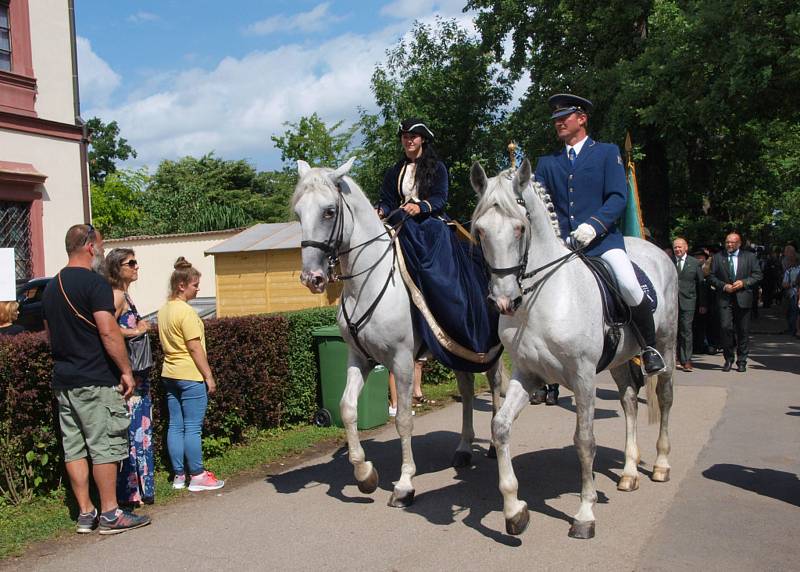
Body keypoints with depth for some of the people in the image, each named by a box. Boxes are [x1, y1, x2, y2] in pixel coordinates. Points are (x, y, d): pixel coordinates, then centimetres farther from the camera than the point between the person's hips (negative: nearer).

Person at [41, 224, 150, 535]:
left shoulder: (51, 287, 14)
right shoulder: (94, 283, -13)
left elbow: (50, 333, 20)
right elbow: (108, 331, -20)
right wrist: (126, 371, -14)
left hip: (63, 380, 9)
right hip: (95, 381, -8)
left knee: (74, 447, 10)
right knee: (105, 445, -1)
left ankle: (85, 514, 17)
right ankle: (110, 514, 4)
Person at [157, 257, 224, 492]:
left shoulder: (163, 310, 10)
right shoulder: (186, 312, -16)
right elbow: (195, 348, -17)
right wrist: (209, 376, -11)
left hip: (170, 374, 9)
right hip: (191, 376, -9)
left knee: (175, 426, 10)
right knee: (193, 428, -2)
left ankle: (179, 475, 16)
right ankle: (197, 476, 4)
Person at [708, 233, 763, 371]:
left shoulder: (750, 257, 7)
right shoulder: (717, 257, 7)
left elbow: (757, 275, 4)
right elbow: (711, 277, 6)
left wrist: (744, 283, -10)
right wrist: (723, 286, -9)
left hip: (743, 298, 0)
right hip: (724, 299, 0)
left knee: (743, 331, 5)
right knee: (725, 327, -11)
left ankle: (741, 361, 16)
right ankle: (728, 359, 5)